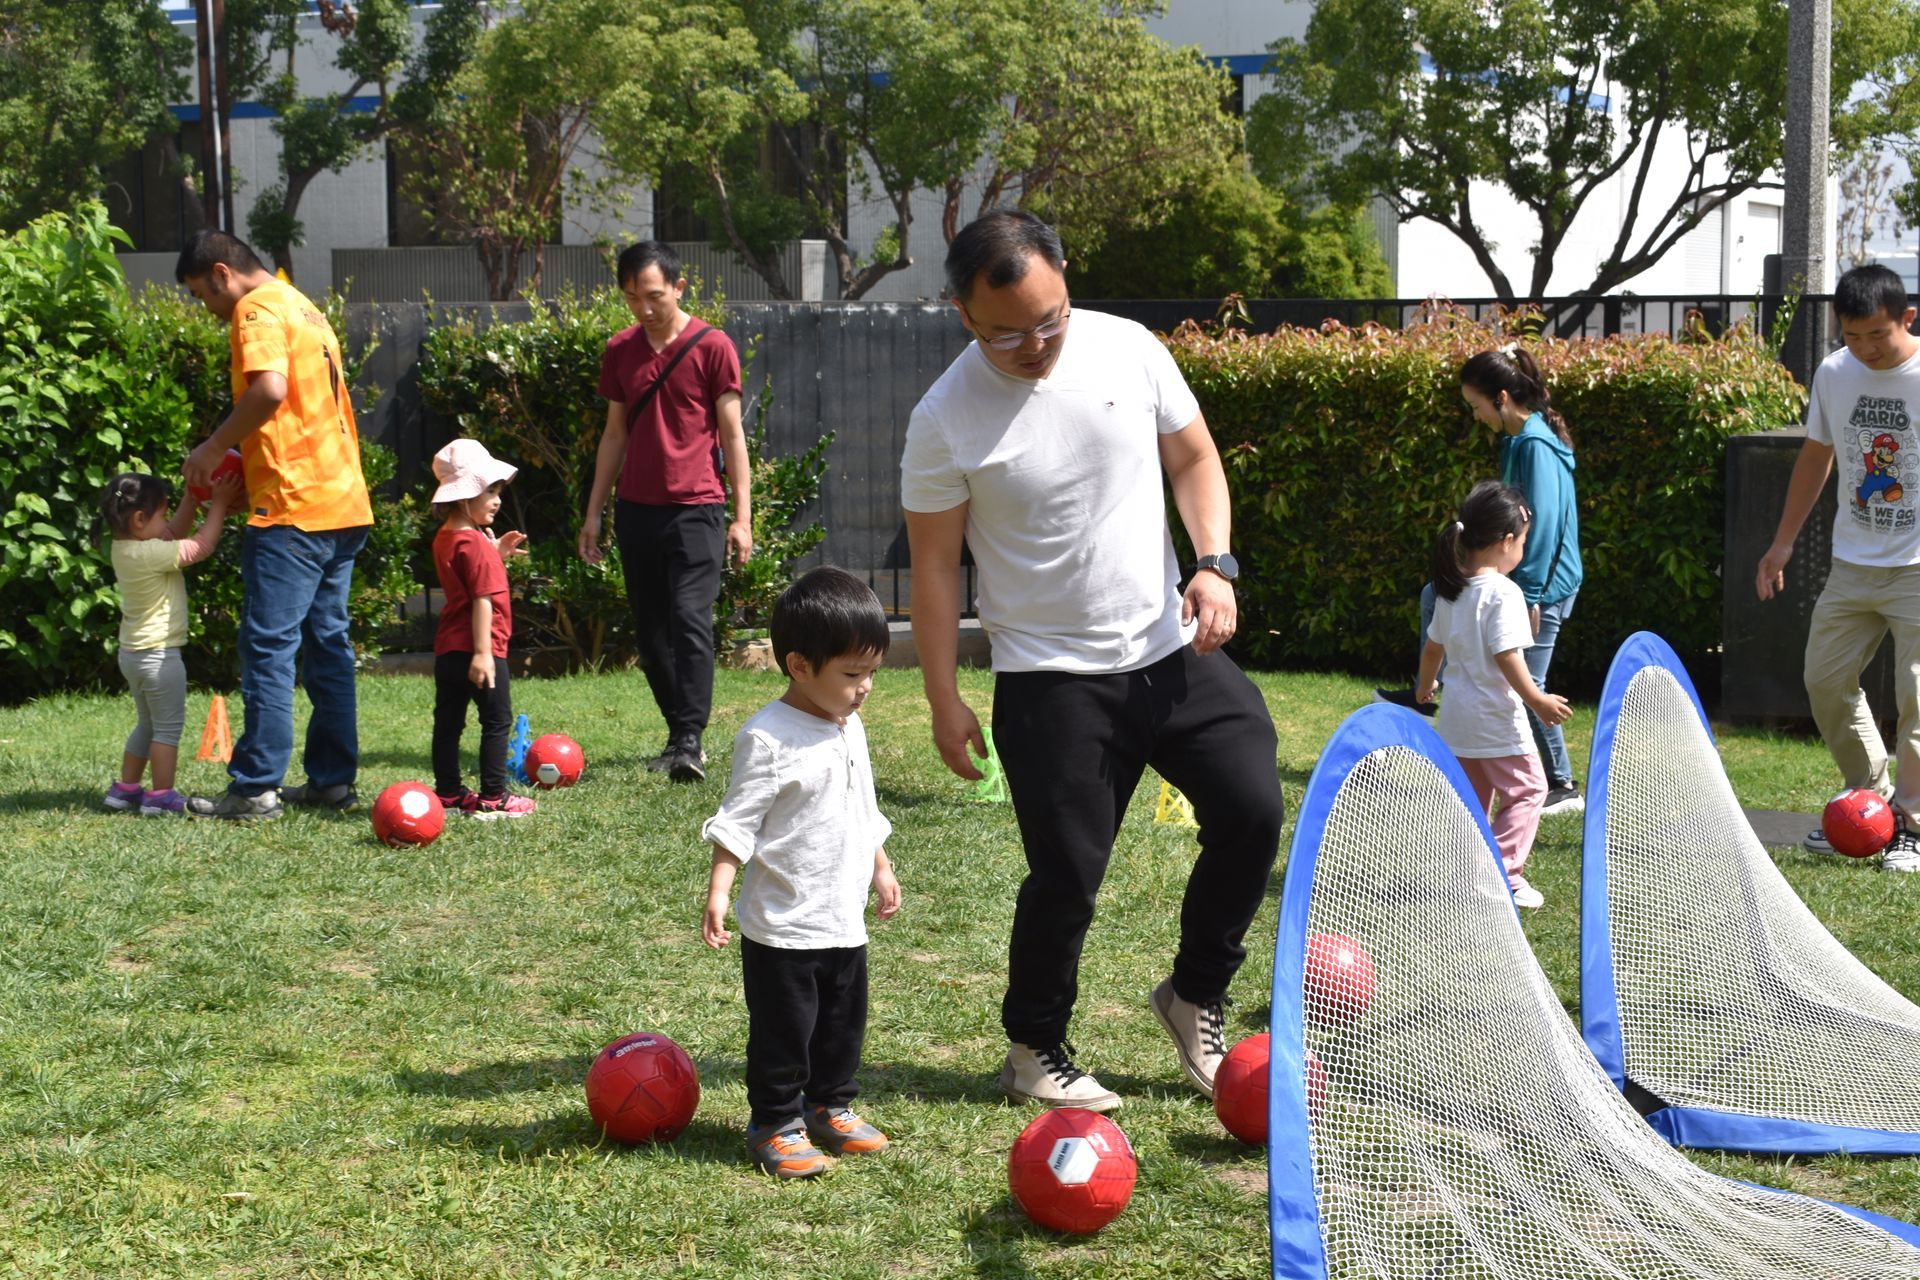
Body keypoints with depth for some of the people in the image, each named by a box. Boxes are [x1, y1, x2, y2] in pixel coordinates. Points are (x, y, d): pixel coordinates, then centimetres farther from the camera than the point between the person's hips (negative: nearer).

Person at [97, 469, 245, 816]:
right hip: (158, 655, -10)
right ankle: (161, 796, 4)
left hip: (133, 654, 10)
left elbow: (176, 533, 15)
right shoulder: (150, 553, -23)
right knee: (168, 727, 1)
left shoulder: (124, 547, 4)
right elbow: (201, 546, -17)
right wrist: (218, 504, -9)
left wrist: (193, 497, 7)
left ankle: (126, 789, 27)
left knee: (147, 724, 22)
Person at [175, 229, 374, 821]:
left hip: (294, 506, -9)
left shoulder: (258, 310, -8)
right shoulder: (305, 310, 22)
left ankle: (256, 788, -5)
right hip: (344, 503, 9)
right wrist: (236, 451, 18)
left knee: (268, 645, -6)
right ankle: (332, 777, 14)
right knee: (327, 642, 11)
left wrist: (214, 446, -13)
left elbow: (269, 389, -25)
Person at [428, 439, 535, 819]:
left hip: (447, 648, 9)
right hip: (476, 649, -9)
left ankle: (448, 792, 20)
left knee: (448, 720, 12)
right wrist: (483, 652, -24)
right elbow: (482, 600, -21)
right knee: (497, 720, 0)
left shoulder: (445, 538, 11)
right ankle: (492, 798, 0)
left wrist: (496, 554, 15)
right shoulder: (475, 543, -17)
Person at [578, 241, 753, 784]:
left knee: (690, 620, -14)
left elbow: (732, 433, -2)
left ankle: (690, 742, -15)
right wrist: (593, 511, 15)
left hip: (695, 508, -5)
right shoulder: (619, 351, 10)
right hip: (636, 510, 5)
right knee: (651, 632, 6)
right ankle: (680, 735, 15)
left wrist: (743, 515, -6)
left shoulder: (712, 347, -4)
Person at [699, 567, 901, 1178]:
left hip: (845, 922, 8)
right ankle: (775, 1126, 15)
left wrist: (881, 869, 27)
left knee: (844, 1024, 17)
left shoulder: (850, 727, 8)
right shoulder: (768, 737, -17)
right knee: (783, 1031, 2)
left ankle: (829, 1106, 33)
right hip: (783, 927, -7)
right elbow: (736, 823, -16)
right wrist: (717, 893, -23)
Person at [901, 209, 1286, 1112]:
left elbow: (1193, 460, 9)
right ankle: (1033, 1051, 21)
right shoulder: (947, 420, -12)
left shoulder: (1127, 349, -3)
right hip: (1051, 678, -4)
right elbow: (935, 564, -5)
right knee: (1066, 874, -2)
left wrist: (1214, 565, -7)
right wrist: (945, 702, -6)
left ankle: (1195, 995, 20)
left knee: (1252, 809, -3)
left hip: (1173, 649, 4)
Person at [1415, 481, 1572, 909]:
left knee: (1472, 797, 17)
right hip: (1496, 718, -8)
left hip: (1456, 715, 8)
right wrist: (1538, 701, -21)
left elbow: (1434, 646, 18)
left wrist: (1425, 687, 34)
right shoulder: (1504, 592, -18)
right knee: (1526, 790, 2)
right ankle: (1505, 873, -6)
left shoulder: (1451, 590, 7)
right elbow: (1507, 656, -24)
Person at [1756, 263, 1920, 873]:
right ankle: (1870, 798, 22)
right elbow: (1816, 456, 17)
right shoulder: (1833, 374, 3)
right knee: (1826, 679, 6)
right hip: (1852, 563, 6)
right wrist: (1783, 542, 18)